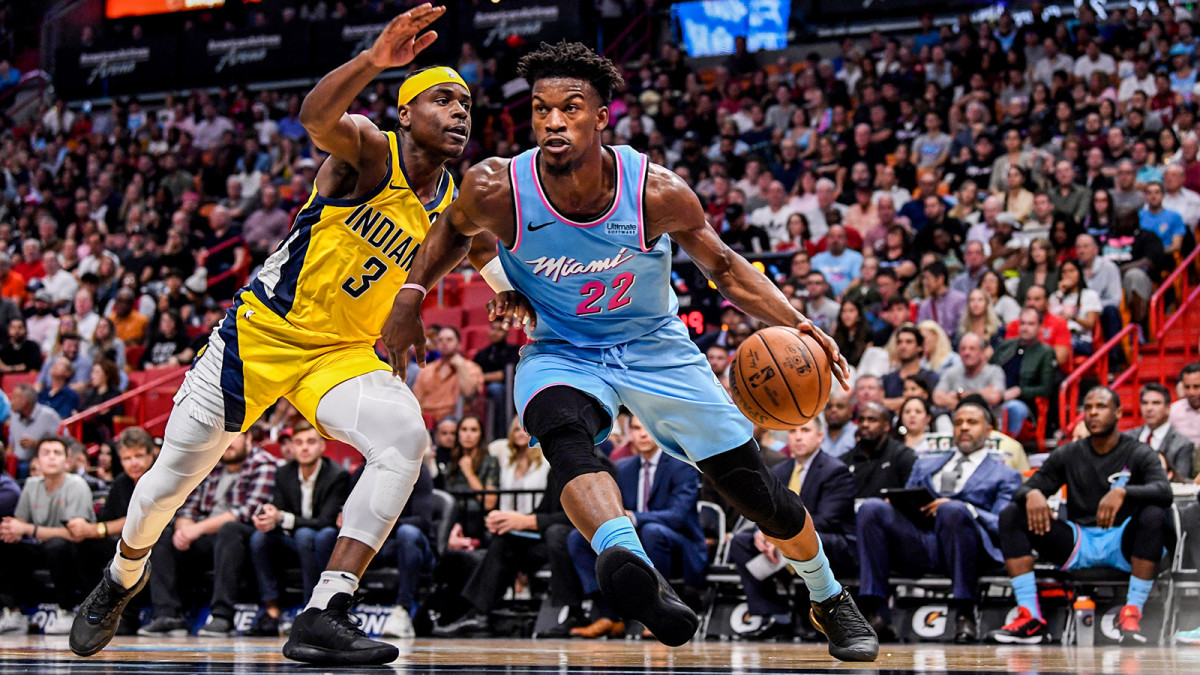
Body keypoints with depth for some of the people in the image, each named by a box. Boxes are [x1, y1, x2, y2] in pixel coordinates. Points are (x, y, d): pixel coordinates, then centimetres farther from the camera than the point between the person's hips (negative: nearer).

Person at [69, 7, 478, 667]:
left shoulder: (450, 207, 2)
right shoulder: (368, 152, -15)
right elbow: (317, 117, -40)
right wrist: (374, 60, -58)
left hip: (342, 353, 4)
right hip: (262, 332, -4)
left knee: (406, 437, -27)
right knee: (174, 475, 4)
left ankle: (321, 619, -29)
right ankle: (122, 577, 39)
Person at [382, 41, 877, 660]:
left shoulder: (657, 193, -24)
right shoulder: (497, 190, -23)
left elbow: (722, 267, -7)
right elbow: (455, 230, 3)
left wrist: (794, 323, -21)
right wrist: (411, 295, -11)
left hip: (655, 348, 1)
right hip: (562, 353, -1)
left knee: (755, 490, 3)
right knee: (562, 433, -38)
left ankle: (831, 603, 31)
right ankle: (633, 569, -60)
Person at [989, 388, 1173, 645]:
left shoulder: (1139, 454, 1)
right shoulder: (1068, 455, 12)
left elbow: (1164, 491, -18)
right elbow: (1024, 490, 6)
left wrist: (1123, 492, -37)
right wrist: (1032, 494, -20)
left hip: (1122, 542, -3)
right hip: (1077, 544, 3)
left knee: (1153, 515, -35)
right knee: (1010, 515, -14)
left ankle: (1132, 613, -32)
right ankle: (1030, 618, -26)